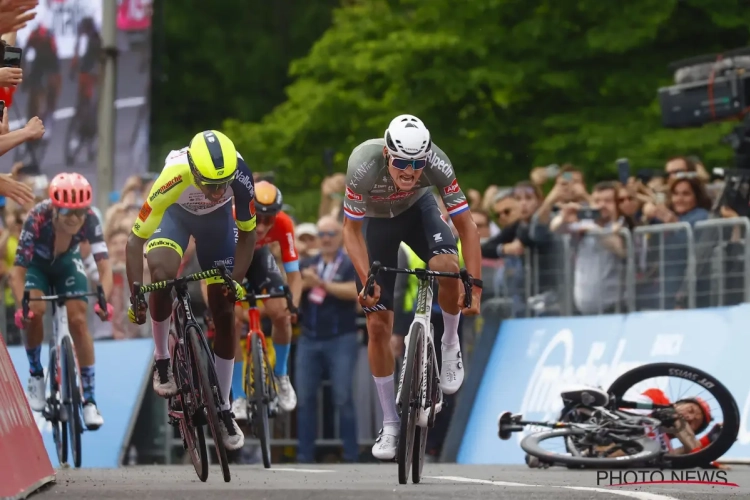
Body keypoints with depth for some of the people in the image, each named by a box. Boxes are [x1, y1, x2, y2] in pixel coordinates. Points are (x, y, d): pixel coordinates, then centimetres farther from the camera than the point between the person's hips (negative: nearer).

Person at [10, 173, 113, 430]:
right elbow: (18, 270, -37)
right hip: (36, 264, -1)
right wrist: (21, 307, -52)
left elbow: (104, 264, -36)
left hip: (67, 263, 1)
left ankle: (89, 399, -8)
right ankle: (36, 375, -1)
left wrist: (104, 300, -53)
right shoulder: (37, 219, -38)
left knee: (78, 321, -14)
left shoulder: (89, 220, -33)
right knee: (34, 312, -26)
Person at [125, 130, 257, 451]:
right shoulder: (173, 178, -42)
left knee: (224, 312, -1)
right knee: (162, 275, -33)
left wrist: (237, 280, -28)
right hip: (175, 215, -2)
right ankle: (162, 361, -8)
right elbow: (136, 240, -33)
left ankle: (223, 410, 11)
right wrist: (136, 296, -39)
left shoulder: (239, 174, -36)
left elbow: (247, 232, -19)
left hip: (217, 219, 2)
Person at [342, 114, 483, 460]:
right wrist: (366, 281, -38)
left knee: (447, 267, -33)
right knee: (378, 325, -5)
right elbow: (352, 231, -26)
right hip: (376, 220, 0)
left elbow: (466, 225, -26)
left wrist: (475, 285, -34)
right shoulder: (364, 166, -37)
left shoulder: (437, 164, -34)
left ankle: (450, 344, -3)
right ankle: (390, 425, 7)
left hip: (418, 209, 0)